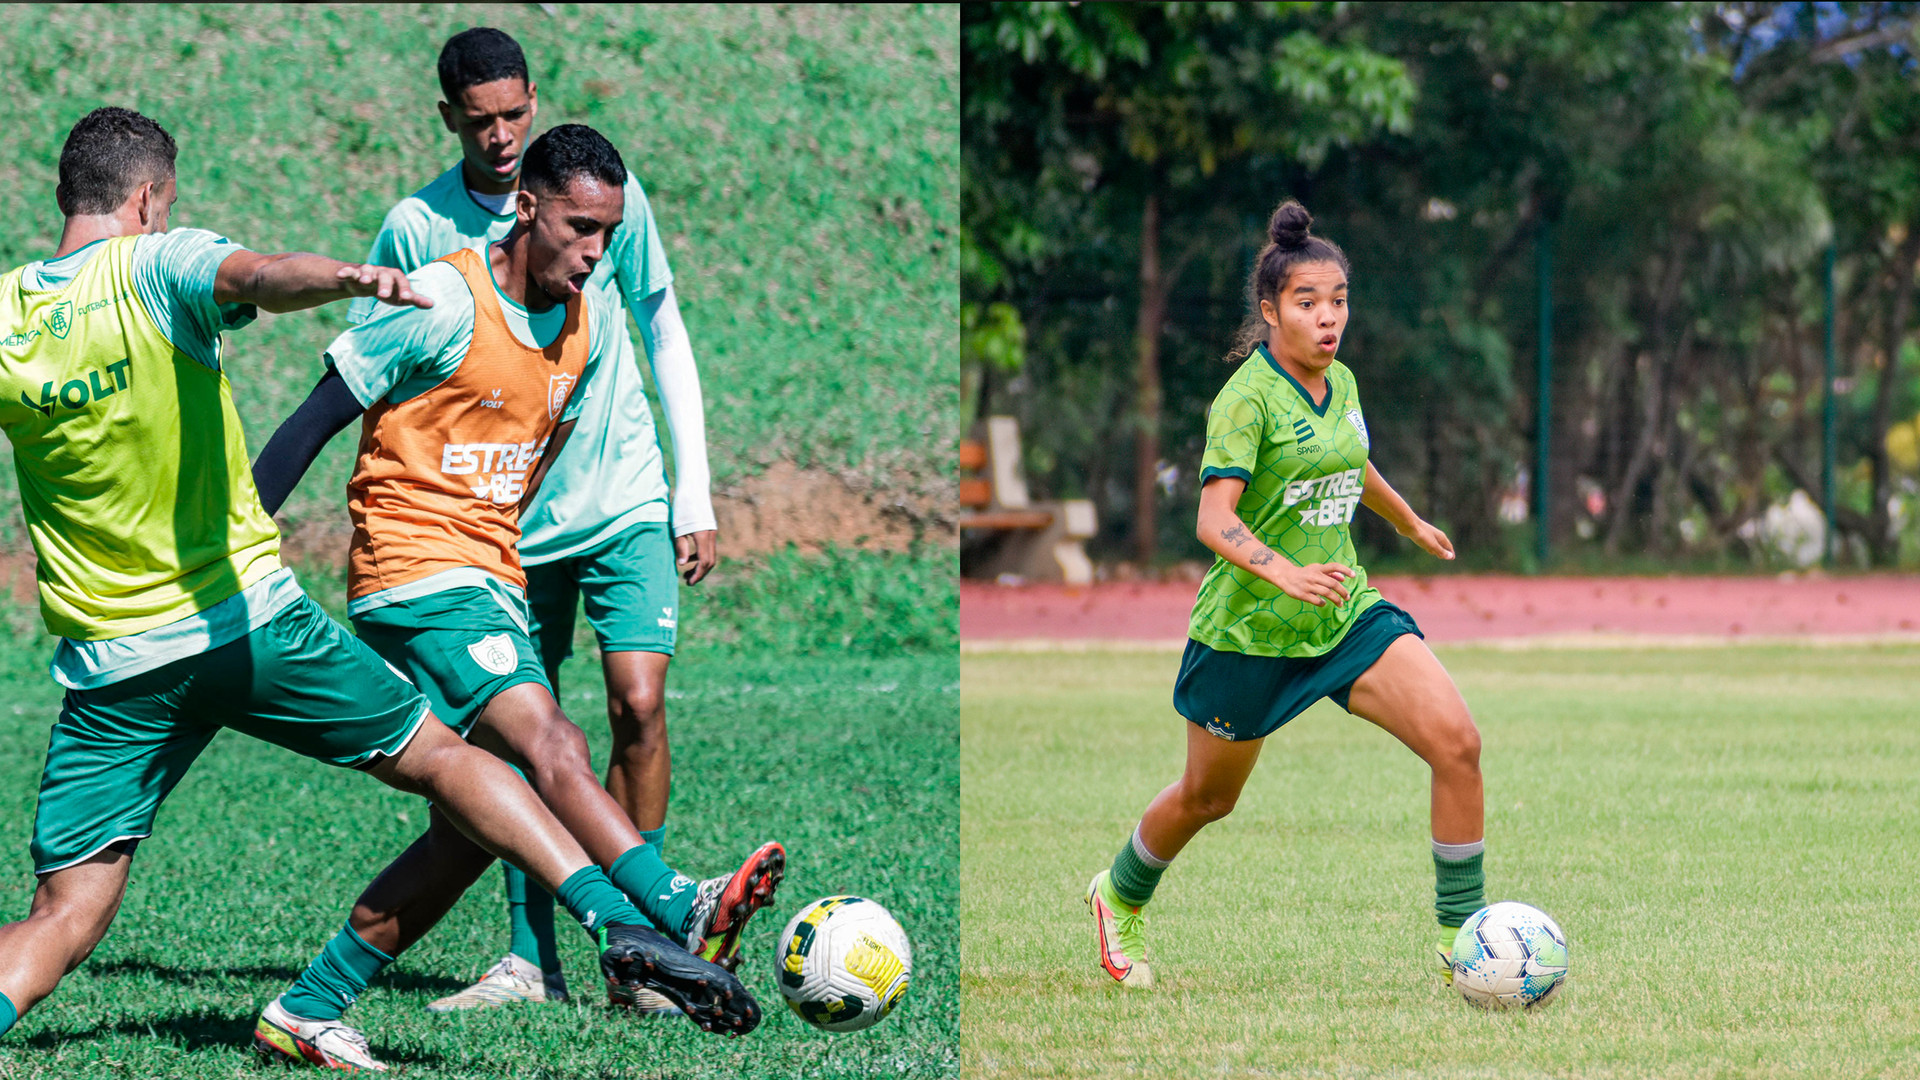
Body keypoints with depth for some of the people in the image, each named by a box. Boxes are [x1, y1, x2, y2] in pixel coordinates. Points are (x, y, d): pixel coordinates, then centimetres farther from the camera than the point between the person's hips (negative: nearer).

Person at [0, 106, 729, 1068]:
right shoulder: (159, 265, -6)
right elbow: (256, 276, -28)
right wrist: (345, 278, -46)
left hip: (108, 663, 2)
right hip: (248, 619, -2)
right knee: (439, 756, 10)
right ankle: (615, 919, -2)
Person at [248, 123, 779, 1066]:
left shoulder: (590, 326, 10)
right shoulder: (442, 302, -12)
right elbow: (314, 422, -9)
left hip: (493, 581, 8)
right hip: (414, 573, -8)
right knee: (551, 747, -25)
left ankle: (308, 1006, 9)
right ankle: (685, 920, -43)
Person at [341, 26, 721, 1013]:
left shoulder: (601, 188, -5)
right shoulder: (415, 228, -5)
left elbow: (665, 338, 5)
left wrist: (694, 498, 2)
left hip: (624, 503, -1)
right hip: (507, 521, 1)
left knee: (638, 705, -13)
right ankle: (530, 959, 13)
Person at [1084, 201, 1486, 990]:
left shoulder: (1341, 384, 4)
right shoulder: (1248, 398, -18)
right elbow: (1215, 519, -29)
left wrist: (1411, 523, 44)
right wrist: (1286, 573, -46)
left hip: (1344, 613, 6)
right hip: (1249, 628, -5)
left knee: (1457, 744, -14)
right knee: (1208, 797, 13)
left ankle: (1461, 935, -6)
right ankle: (1119, 895, 45)